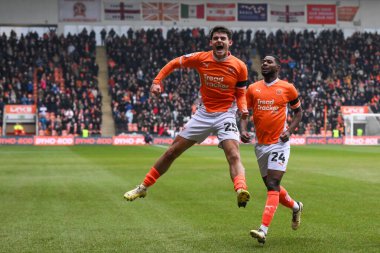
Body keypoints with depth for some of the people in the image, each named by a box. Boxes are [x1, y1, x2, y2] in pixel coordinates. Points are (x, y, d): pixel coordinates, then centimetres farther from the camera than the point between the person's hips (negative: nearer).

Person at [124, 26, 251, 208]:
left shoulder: (239, 66, -10)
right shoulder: (201, 58, -7)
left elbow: (240, 94, 2)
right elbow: (174, 63, 8)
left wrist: (243, 109, -19)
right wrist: (157, 81, -3)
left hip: (225, 115, -2)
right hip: (203, 114, 3)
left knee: (234, 156, -27)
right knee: (171, 152, 7)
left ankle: (241, 191, -45)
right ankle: (143, 187, 20)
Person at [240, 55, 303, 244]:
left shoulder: (287, 88, -1)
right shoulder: (253, 89, 7)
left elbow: (298, 111, 9)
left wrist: (289, 130, -7)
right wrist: (243, 130, -8)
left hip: (279, 143, -5)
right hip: (260, 145, 5)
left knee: (272, 185, -16)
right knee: (271, 186, 14)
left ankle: (263, 230, -21)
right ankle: (295, 207, 42)